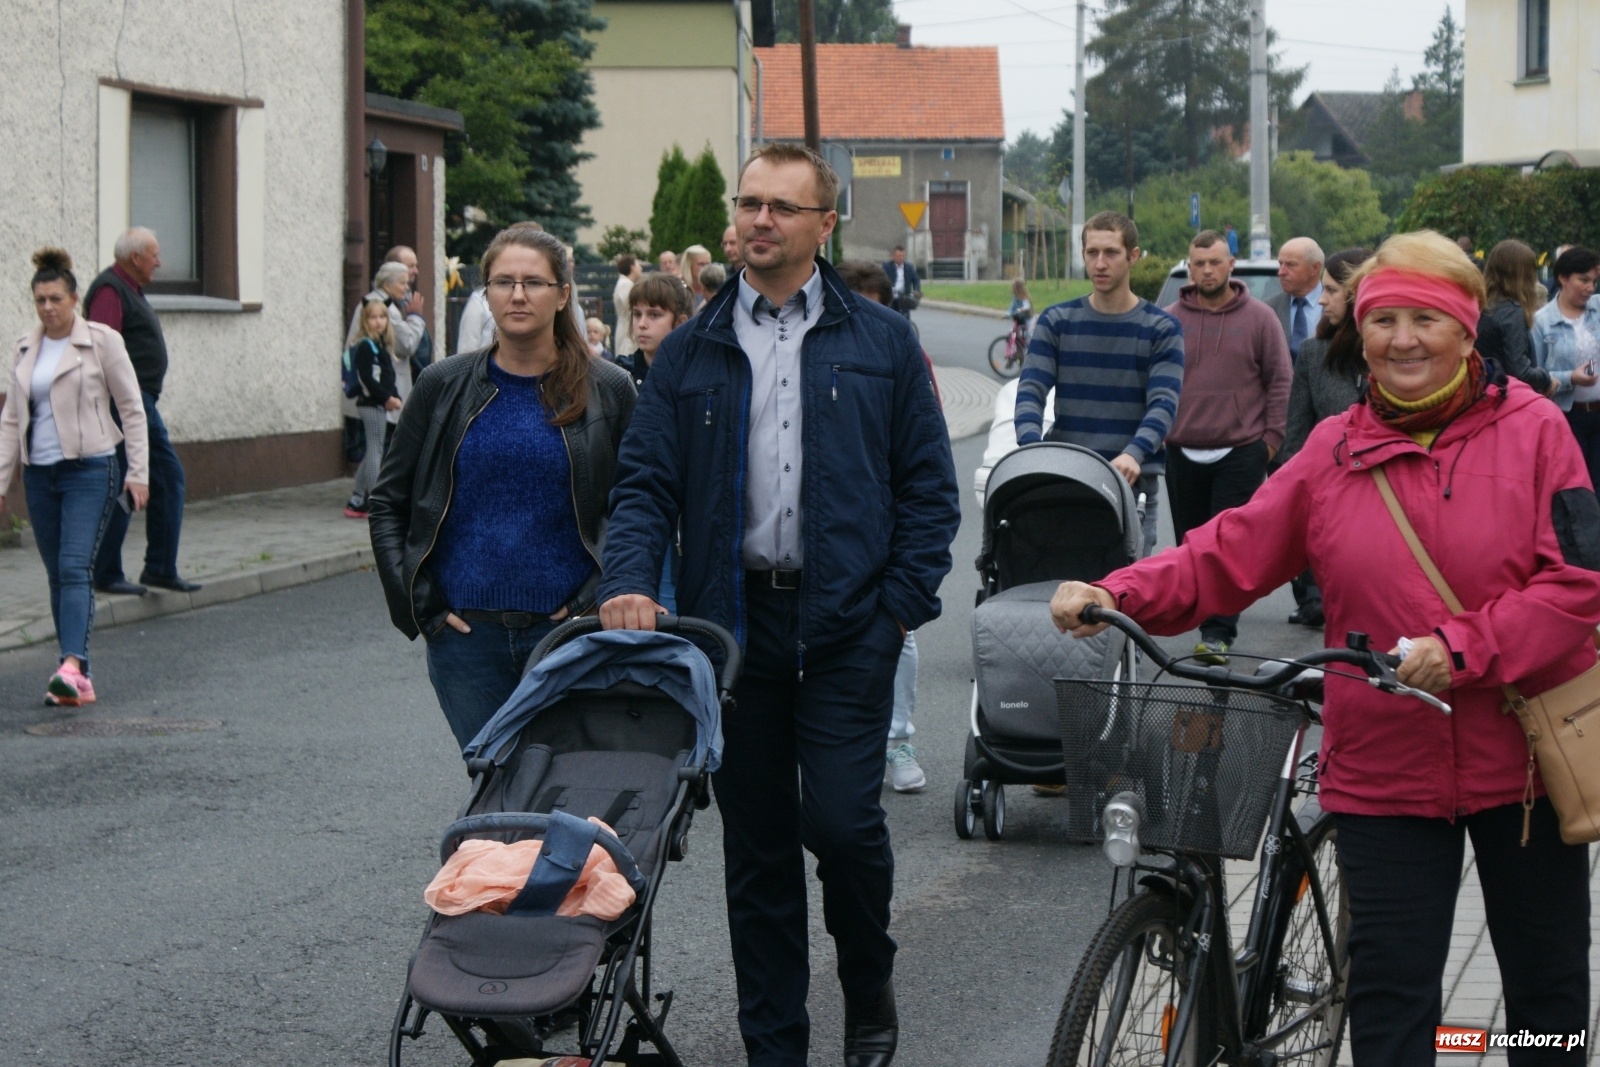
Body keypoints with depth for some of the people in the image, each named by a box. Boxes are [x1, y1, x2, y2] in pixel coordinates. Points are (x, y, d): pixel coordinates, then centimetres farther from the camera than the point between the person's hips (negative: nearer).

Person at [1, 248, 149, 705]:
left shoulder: (101, 341, -4)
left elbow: (132, 408, -3)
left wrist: (138, 471, -9)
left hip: (89, 470, -5)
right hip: (40, 475, 5)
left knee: (75, 567, -18)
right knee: (57, 575, 5)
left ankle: (72, 665, -30)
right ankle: (76, 682, 8)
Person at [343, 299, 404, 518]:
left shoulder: (381, 345, 16)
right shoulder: (366, 346, -12)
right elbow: (366, 378, -19)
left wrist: (392, 398, 1)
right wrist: (388, 398, -18)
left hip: (378, 404, 9)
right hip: (371, 404, -9)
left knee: (372, 453, 13)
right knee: (375, 451, -7)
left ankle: (356, 501, 18)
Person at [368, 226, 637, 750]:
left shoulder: (608, 391, 2)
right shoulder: (444, 387, 6)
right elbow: (386, 503, 11)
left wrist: (594, 602, -4)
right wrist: (418, 604, 2)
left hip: (565, 629, -1)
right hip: (465, 633, 1)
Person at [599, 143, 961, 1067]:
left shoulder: (881, 342, 6)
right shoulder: (691, 352, 10)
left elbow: (929, 485, 6)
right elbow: (645, 482, 7)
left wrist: (904, 602, -3)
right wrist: (630, 584, -10)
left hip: (846, 625, -2)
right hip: (733, 623, 2)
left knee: (841, 820, -11)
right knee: (756, 844, 7)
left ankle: (870, 987, 18)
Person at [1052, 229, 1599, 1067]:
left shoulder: (1531, 430, -4)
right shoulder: (1336, 451, 2)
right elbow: (1230, 556, -2)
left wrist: (1462, 648, -22)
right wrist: (1115, 595, -17)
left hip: (1525, 758, -1)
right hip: (1389, 769, 1)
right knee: (1388, 995, 0)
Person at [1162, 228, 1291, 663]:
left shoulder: (1259, 318, 3)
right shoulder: (1171, 320, 7)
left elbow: (1280, 380, 5)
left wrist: (1271, 436, -1)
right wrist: (1157, 432, 7)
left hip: (1241, 452, -3)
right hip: (1183, 452, 3)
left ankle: (1218, 633, -9)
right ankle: (1208, 623, 19)